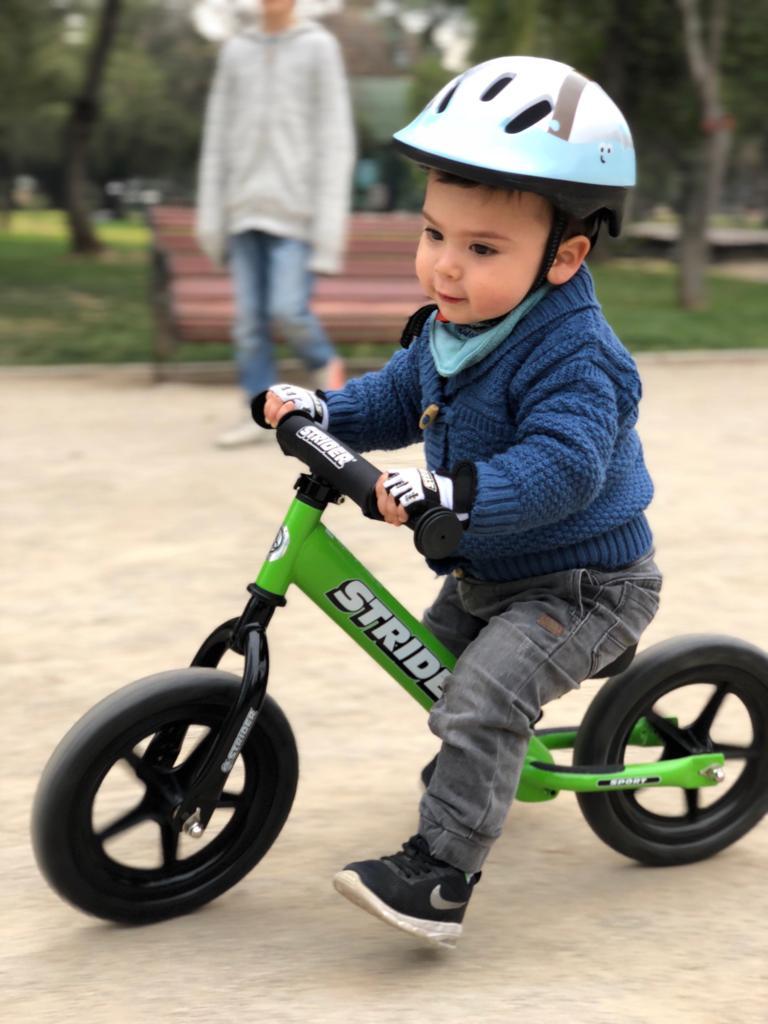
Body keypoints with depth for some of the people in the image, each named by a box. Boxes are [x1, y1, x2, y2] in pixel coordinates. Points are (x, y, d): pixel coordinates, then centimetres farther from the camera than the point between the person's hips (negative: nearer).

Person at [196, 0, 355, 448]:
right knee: (251, 315, 0)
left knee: (287, 312, -12)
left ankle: (325, 363, 17)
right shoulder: (236, 51, 10)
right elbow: (219, 138, 11)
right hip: (248, 209, 4)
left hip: (298, 209, -4)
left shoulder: (321, 49, -3)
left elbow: (336, 140, -7)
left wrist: (330, 222, -15)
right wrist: (211, 217, 6)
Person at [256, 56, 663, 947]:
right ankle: (477, 774, 55)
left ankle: (438, 876, -22)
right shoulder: (448, 328, -2)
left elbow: (562, 468, -41)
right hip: (489, 570, 10)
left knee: (483, 697, -26)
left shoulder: (572, 357, -30)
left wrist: (454, 492, -52)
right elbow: (399, 394, 13)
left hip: (583, 581, -10)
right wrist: (322, 411, -5)